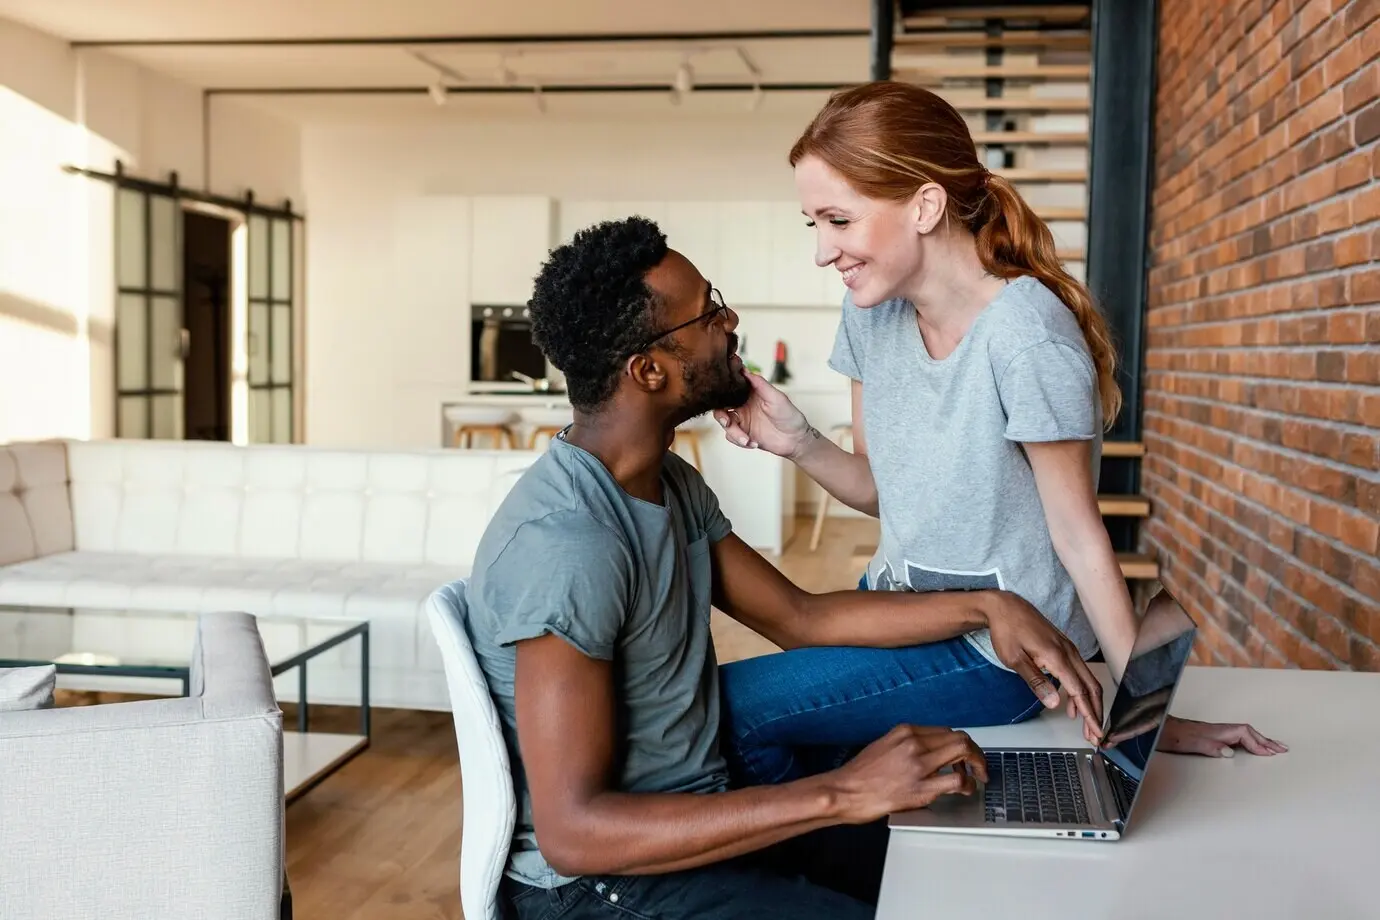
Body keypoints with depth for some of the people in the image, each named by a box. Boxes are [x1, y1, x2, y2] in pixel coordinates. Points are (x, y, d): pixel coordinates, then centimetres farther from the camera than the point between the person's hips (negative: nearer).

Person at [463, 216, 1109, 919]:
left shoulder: (671, 484, 4)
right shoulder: (563, 544, -28)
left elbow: (798, 618, 10)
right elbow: (573, 831, -30)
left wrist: (985, 607, -3)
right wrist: (841, 794, -32)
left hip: (702, 804, 9)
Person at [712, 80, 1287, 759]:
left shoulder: (1023, 334, -24)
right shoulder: (872, 310, -2)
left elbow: (1079, 534, -18)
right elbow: (881, 488, 4)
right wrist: (797, 443, -15)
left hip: (995, 652, -7)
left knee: (723, 706, -13)